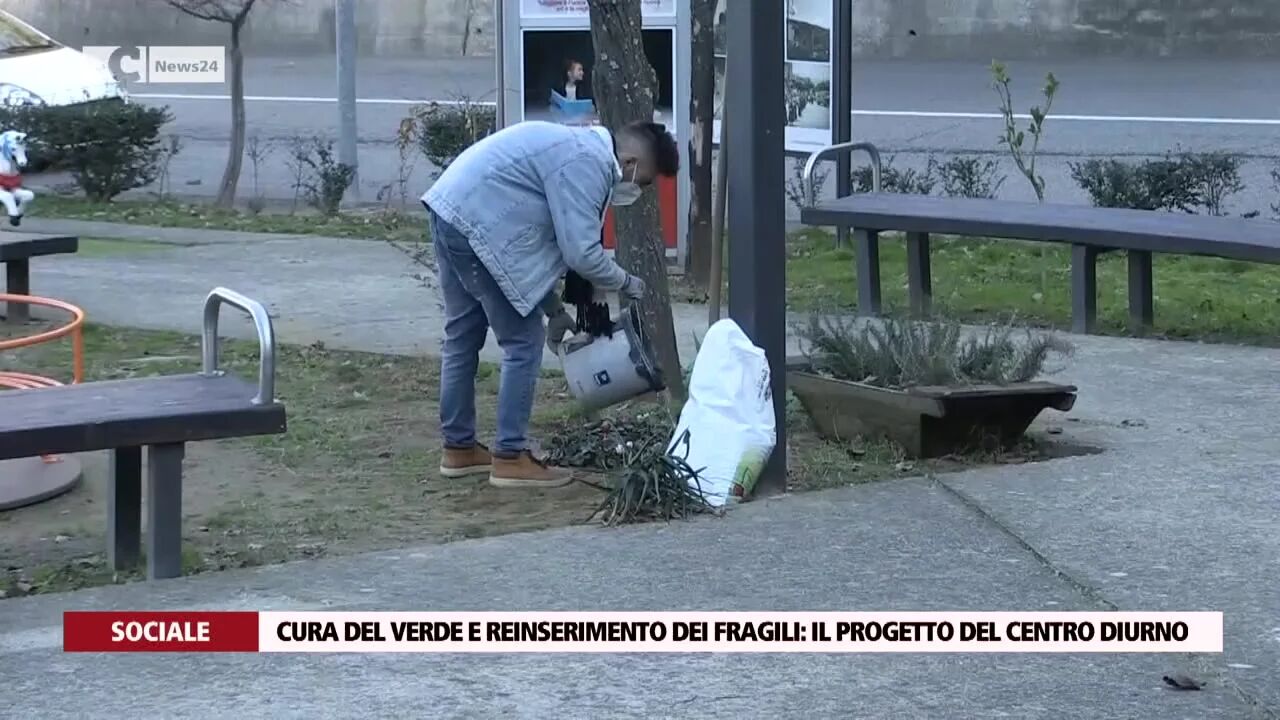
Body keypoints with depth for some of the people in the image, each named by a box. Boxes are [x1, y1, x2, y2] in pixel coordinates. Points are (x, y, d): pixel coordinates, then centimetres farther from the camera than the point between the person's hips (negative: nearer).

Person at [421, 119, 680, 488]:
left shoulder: (578, 148, 18)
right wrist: (625, 283, 1)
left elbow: (544, 240, 23)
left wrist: (553, 309, 23)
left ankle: (459, 448, 28)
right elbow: (581, 253, -17)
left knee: (463, 335, 19)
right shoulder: (586, 164, -15)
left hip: (452, 209, 11)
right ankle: (510, 458, 1)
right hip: (478, 222, -11)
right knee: (524, 342, -3)